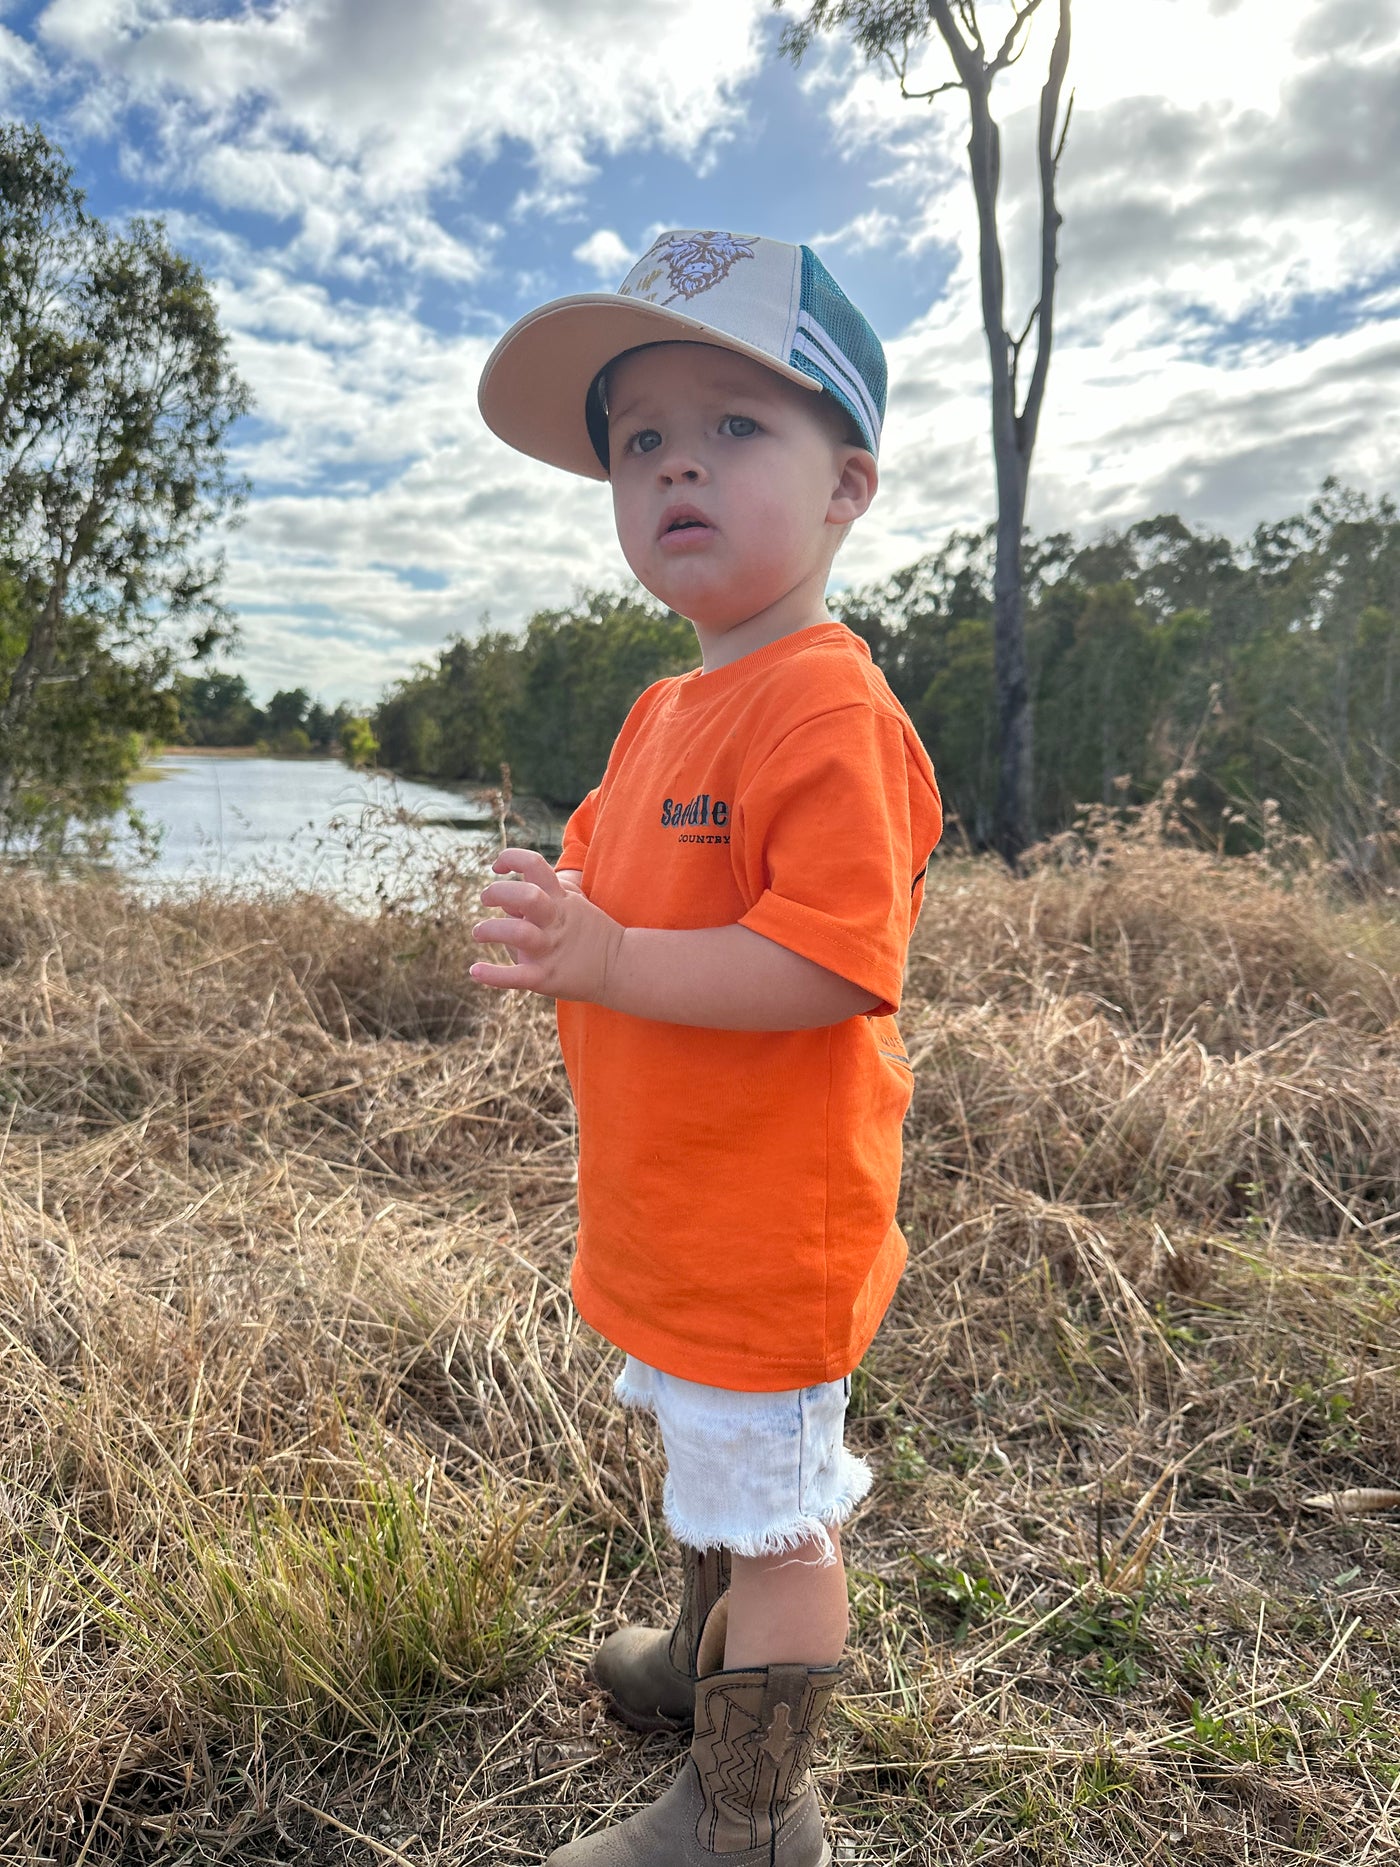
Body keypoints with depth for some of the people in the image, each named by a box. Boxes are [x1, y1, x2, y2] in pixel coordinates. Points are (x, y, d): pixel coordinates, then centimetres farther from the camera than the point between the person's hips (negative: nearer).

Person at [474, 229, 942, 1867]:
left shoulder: (828, 710, -22)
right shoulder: (665, 710, 10)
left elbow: (831, 962, -29)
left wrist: (605, 962, -30)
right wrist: (550, 912, 1)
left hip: (769, 1222, -10)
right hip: (672, 1198, 10)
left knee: (770, 1509, 10)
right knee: (708, 1467, 29)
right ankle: (710, 1656, 54)